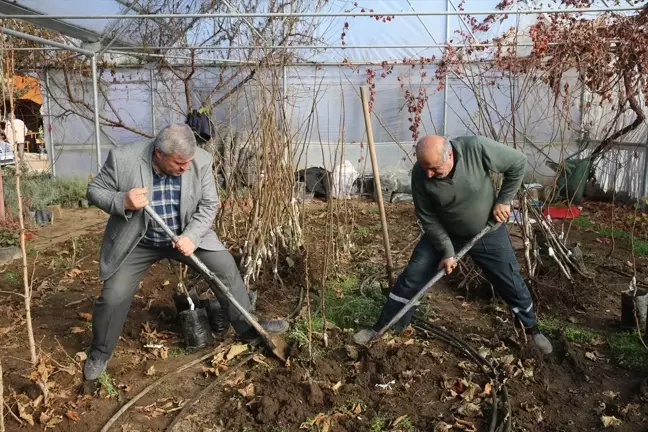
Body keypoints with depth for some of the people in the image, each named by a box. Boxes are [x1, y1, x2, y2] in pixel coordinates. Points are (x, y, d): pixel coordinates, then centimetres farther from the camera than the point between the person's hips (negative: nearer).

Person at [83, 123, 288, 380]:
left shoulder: (201, 161, -17)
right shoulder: (123, 159, -23)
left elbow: (209, 204, -10)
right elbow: (94, 191, -10)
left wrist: (192, 236, -26)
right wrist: (123, 202, -31)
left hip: (186, 234, 2)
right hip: (137, 242, -1)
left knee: (226, 267, -8)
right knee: (113, 297, -5)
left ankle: (248, 326, 11)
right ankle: (99, 354, 22)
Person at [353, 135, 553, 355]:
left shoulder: (477, 148, -31)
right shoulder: (420, 174, -25)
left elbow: (518, 162, -15)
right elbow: (428, 218, -15)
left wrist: (503, 200, -14)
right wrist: (446, 251, -17)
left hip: (488, 233, 0)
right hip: (443, 233, 1)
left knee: (511, 283, 10)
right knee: (411, 278, -1)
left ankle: (532, 328, 38)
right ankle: (383, 327, 18)